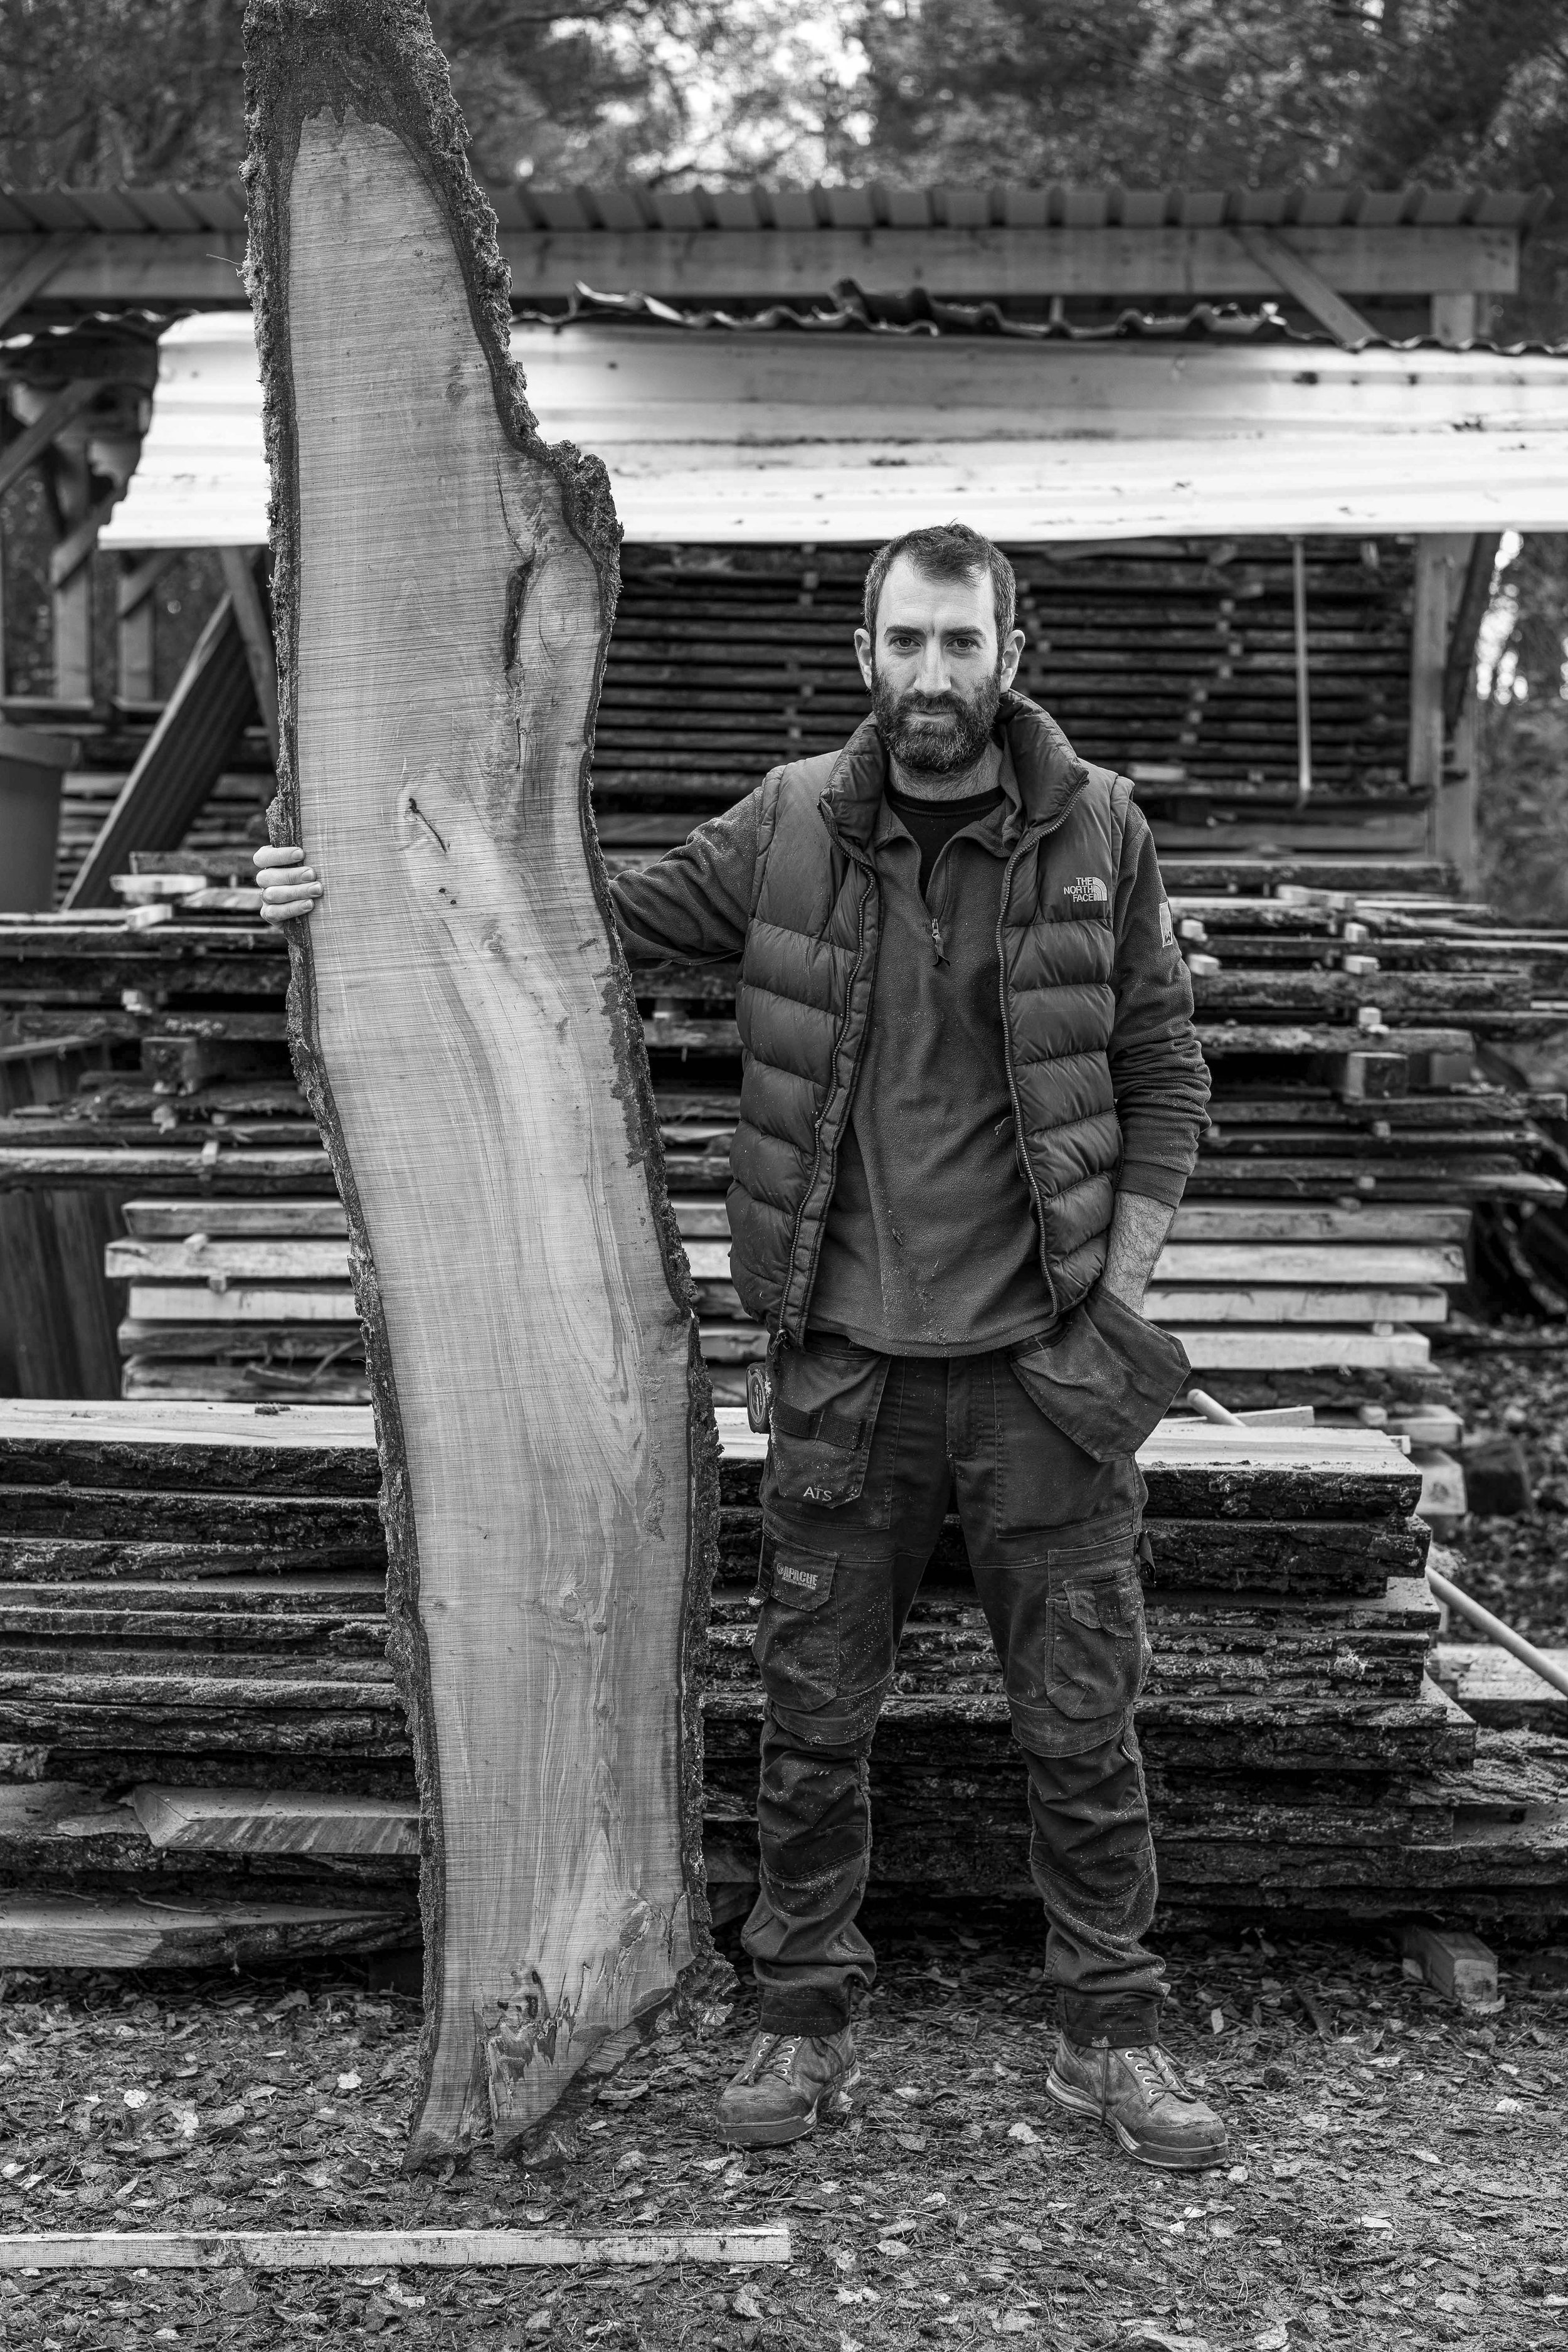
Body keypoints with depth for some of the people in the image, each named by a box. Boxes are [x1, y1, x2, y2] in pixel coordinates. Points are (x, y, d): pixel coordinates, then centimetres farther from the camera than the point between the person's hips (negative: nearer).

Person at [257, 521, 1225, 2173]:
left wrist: (1119, 1296, -3)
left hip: (1040, 1365, -1)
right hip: (844, 1364, 1)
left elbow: (1162, 1078, 3)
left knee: (1082, 1723, 8)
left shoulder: (1097, 832, -2)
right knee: (811, 1722, 9)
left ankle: (1108, 2036, 24)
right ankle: (805, 2021, 27)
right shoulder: (791, 829, -2)